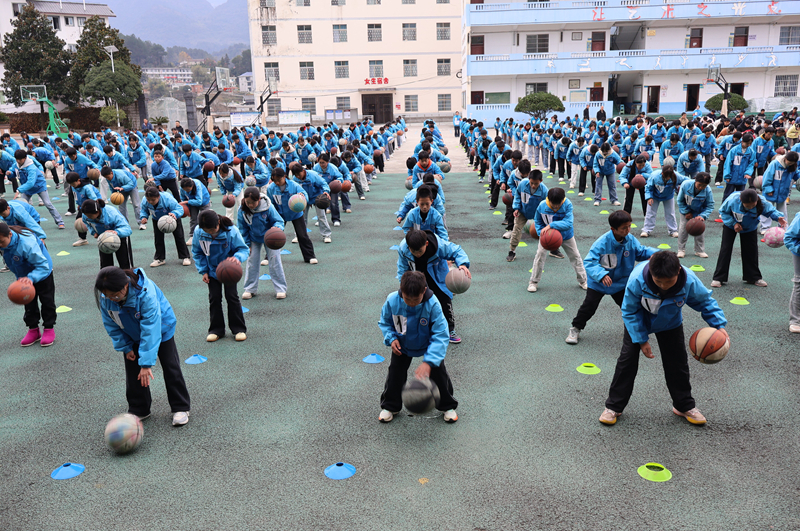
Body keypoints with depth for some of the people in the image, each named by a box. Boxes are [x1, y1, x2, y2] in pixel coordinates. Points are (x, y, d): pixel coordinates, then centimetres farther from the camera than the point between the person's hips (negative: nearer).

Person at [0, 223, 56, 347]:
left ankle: (49, 329, 18)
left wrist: (31, 278, -56)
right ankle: (33, 330, 23)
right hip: (23, 275, 6)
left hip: (42, 273, -6)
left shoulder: (26, 244, -41)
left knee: (47, 301, 5)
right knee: (29, 303, 12)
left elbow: (43, 266, -40)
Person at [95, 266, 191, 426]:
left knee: (171, 367, 1)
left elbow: (150, 330, -40)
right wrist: (124, 347, -10)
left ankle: (180, 408, 14)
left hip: (160, 327, -4)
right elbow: (112, 325, -8)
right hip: (132, 335, 4)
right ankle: (139, 410, 22)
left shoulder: (145, 291, -42)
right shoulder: (105, 298, -26)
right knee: (133, 372, 5)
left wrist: (147, 363, -40)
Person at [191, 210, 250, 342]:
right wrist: (203, 270, -8)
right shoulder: (198, 232, -19)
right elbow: (197, 252, -3)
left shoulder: (231, 231, -29)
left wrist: (237, 257, -45)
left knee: (231, 296, -2)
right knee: (214, 298, 5)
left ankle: (239, 328, 10)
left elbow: (244, 249, -21)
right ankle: (216, 329, 19)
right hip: (212, 271, 3)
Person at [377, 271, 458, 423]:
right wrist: (391, 338, -25)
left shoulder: (433, 305, -37)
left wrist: (428, 362, -43)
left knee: (439, 373, 4)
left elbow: (440, 336, -34)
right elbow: (384, 323, -6)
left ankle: (447, 406, 30)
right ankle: (390, 407, 31)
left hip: (429, 346, -1)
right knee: (395, 374, 6)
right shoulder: (392, 301, -29)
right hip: (402, 346, 2)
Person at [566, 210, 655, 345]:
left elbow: (641, 252, 2)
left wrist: (654, 253, -20)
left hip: (621, 283, 4)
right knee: (588, 307, 1)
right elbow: (589, 262, -33)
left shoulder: (631, 240, -12)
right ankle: (575, 329, 18)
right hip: (598, 283, -4)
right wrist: (601, 275, -49)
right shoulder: (601, 243, -29)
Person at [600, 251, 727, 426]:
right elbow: (630, 311, -23)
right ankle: (613, 407, 8)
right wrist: (641, 340, -21)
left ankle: (685, 406, 31)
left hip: (670, 324, 2)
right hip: (638, 322, -2)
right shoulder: (637, 280, -39)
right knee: (627, 360, -4)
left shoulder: (689, 281, -34)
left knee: (678, 362, 8)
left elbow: (705, 302, -11)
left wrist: (719, 326, -25)